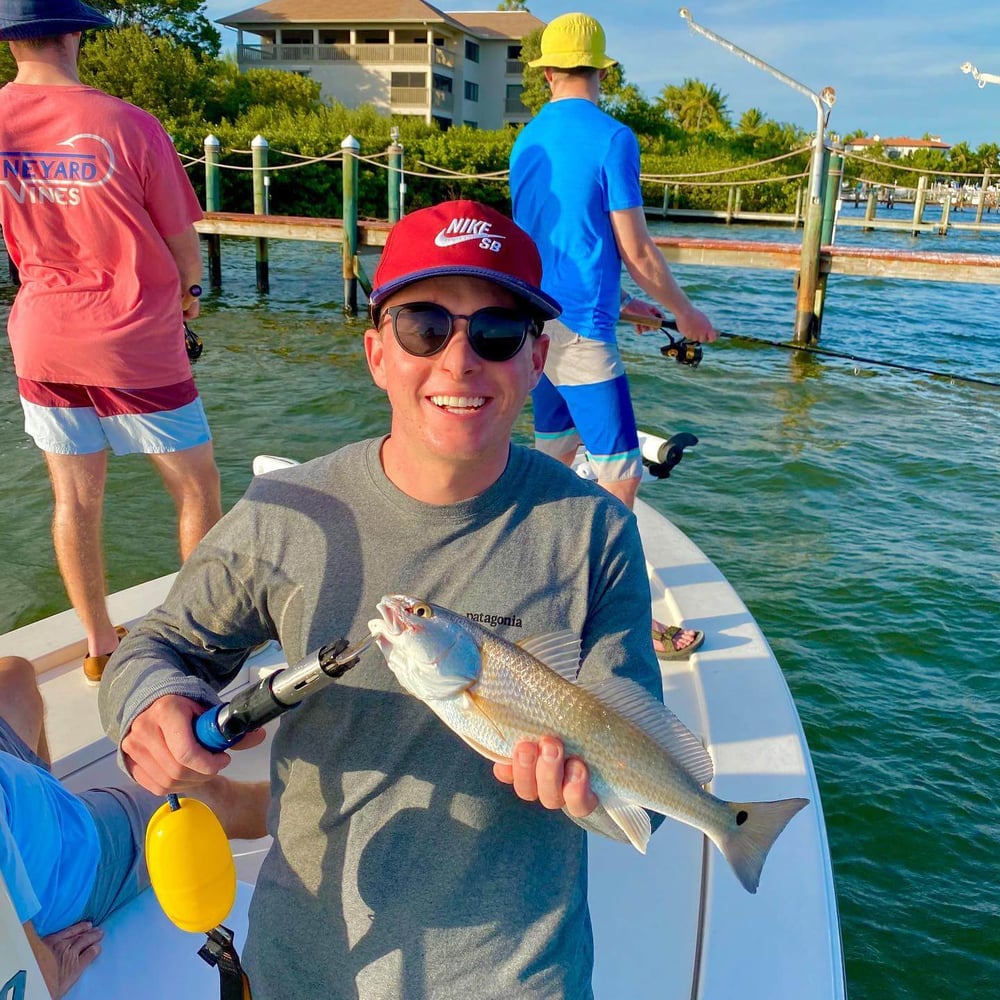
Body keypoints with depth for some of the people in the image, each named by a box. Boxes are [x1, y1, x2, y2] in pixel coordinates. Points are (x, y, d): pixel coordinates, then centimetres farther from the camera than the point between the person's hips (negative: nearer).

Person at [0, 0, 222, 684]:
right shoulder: (128, 125, -14)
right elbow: (184, 245, -6)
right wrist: (188, 294, 14)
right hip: (136, 343, -4)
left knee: (76, 498, 13)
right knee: (197, 487, 11)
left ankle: (100, 642, 26)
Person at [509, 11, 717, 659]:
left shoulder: (528, 141, 13)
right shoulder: (611, 138, -10)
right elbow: (635, 250, -10)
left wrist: (623, 303, 27)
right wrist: (685, 313, 5)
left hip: (538, 320, 8)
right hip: (581, 329, -8)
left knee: (555, 451, 20)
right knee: (620, 475, -4)